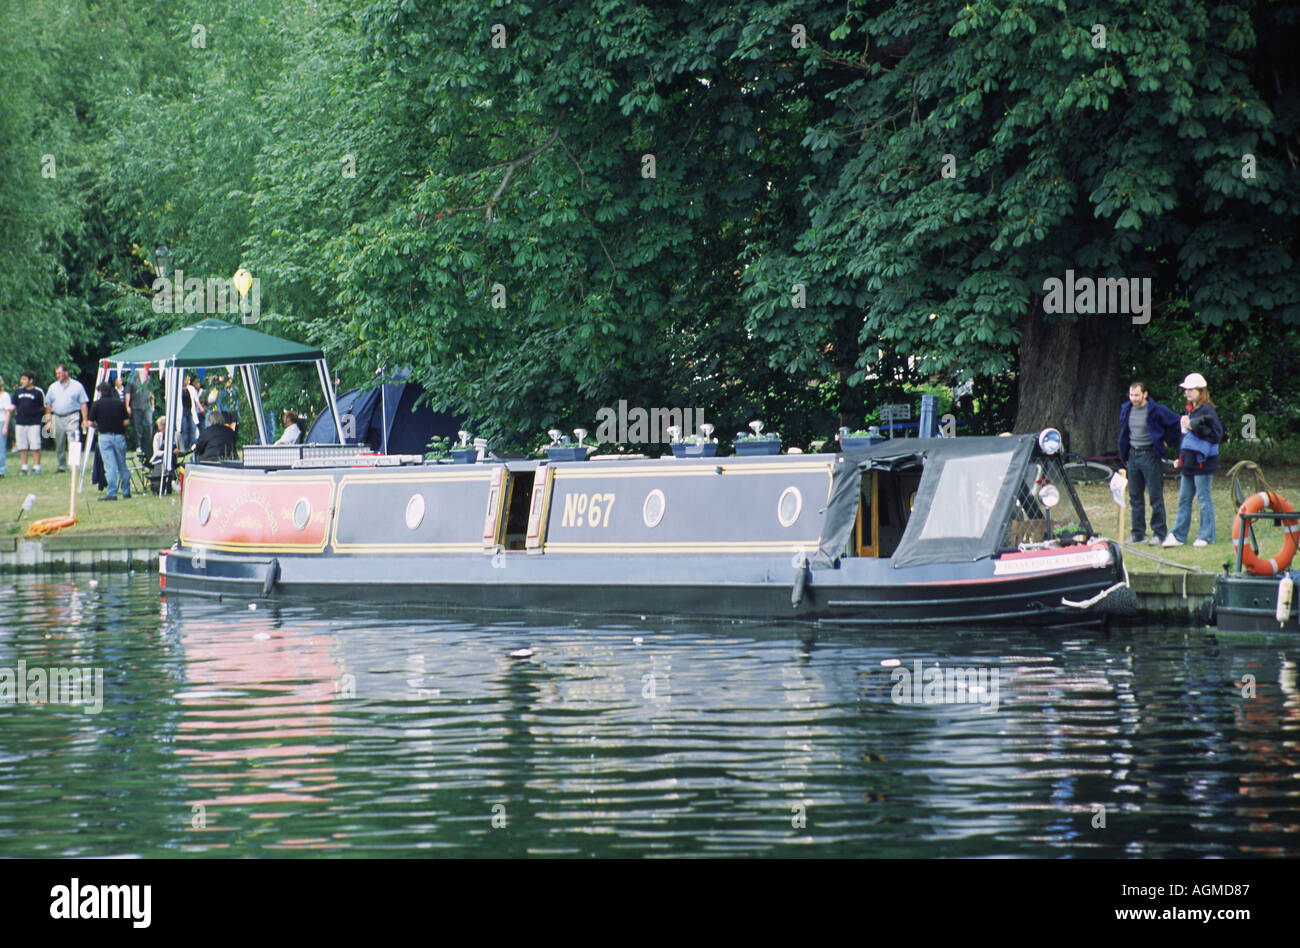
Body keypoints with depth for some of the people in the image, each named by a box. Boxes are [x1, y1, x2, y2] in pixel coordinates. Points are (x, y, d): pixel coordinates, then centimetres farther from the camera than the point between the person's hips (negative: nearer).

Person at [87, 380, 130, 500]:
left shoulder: (97, 404, -1)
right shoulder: (119, 403, 4)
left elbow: (91, 423, 1)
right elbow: (125, 422, 4)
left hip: (105, 436, -2)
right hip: (119, 435, 2)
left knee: (110, 467, -4)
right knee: (122, 466, 13)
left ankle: (112, 493, -10)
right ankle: (126, 491, 20)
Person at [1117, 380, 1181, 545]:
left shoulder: (1156, 411, -12)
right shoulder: (1126, 410, 7)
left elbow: (1176, 423, -4)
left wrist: (1167, 442, -1)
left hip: (1150, 455, -6)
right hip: (1133, 455, 6)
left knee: (1156, 496, -3)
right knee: (1135, 496, 9)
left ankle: (1159, 533, 1)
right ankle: (1138, 533, 16)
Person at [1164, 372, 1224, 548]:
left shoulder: (1207, 410, -11)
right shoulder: (1190, 410, 15)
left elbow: (1216, 434, -18)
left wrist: (1193, 426, -23)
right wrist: (1181, 459, 19)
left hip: (1202, 462, -8)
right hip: (1188, 463, 8)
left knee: (1203, 499, -2)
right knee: (1184, 499, 9)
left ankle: (1206, 536, 6)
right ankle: (1178, 535, 12)